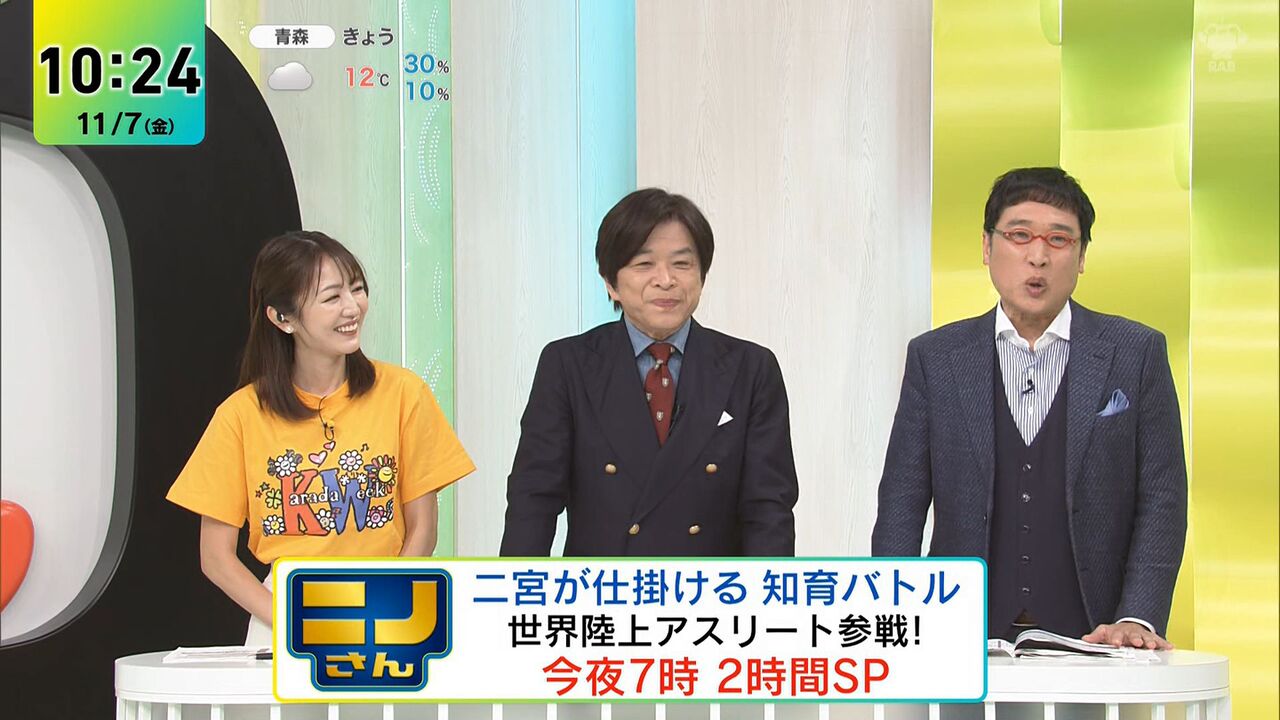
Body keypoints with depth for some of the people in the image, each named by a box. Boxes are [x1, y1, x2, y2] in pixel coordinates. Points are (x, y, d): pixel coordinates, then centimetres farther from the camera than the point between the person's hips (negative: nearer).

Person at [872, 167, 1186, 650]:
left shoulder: (1138, 353, 4)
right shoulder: (935, 358, 7)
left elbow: (1161, 500, 1)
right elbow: (902, 502, 5)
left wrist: (1137, 618, -10)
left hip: (1089, 642, 0)